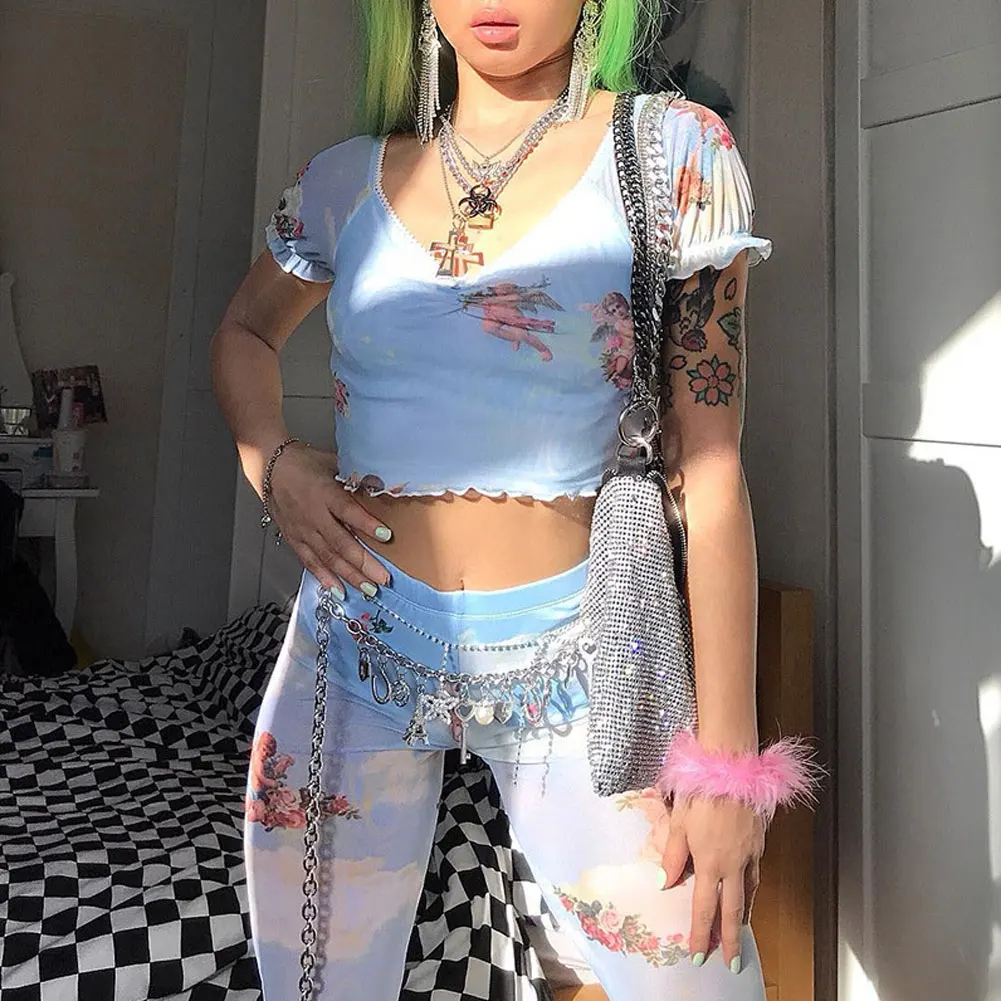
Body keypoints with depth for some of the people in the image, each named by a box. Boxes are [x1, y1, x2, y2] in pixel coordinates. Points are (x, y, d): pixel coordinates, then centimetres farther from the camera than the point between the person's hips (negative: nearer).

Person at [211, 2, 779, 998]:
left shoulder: (673, 151, -3)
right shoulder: (346, 179, 5)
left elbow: (708, 467, -6)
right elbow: (244, 332, 23)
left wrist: (726, 747, -8)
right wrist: (270, 461, 1)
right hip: (356, 643, 3)